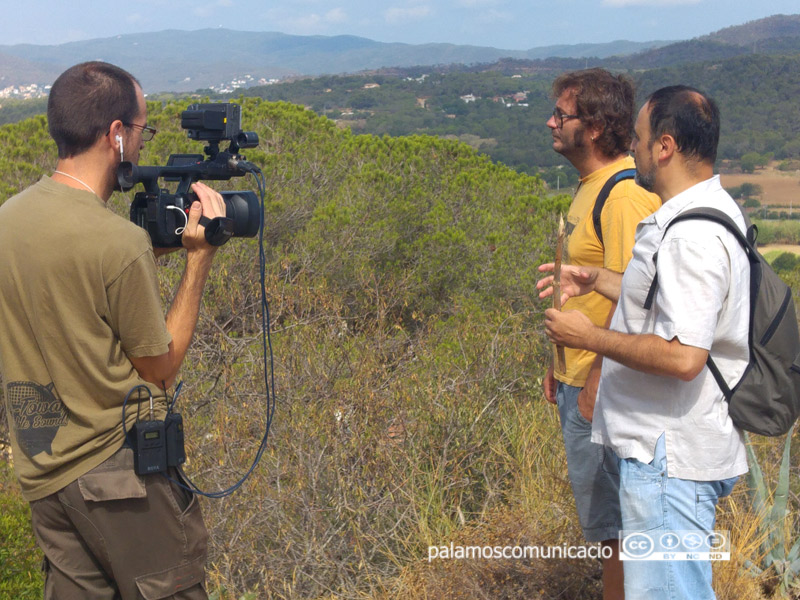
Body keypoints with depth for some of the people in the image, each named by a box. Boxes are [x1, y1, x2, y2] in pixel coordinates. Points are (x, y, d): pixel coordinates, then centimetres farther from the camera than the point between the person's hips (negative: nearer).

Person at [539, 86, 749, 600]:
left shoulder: (693, 237, -24)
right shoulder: (707, 212, 11)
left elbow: (683, 357, -31)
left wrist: (590, 336, -19)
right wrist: (597, 280, 18)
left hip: (671, 459, -11)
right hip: (671, 445, 11)